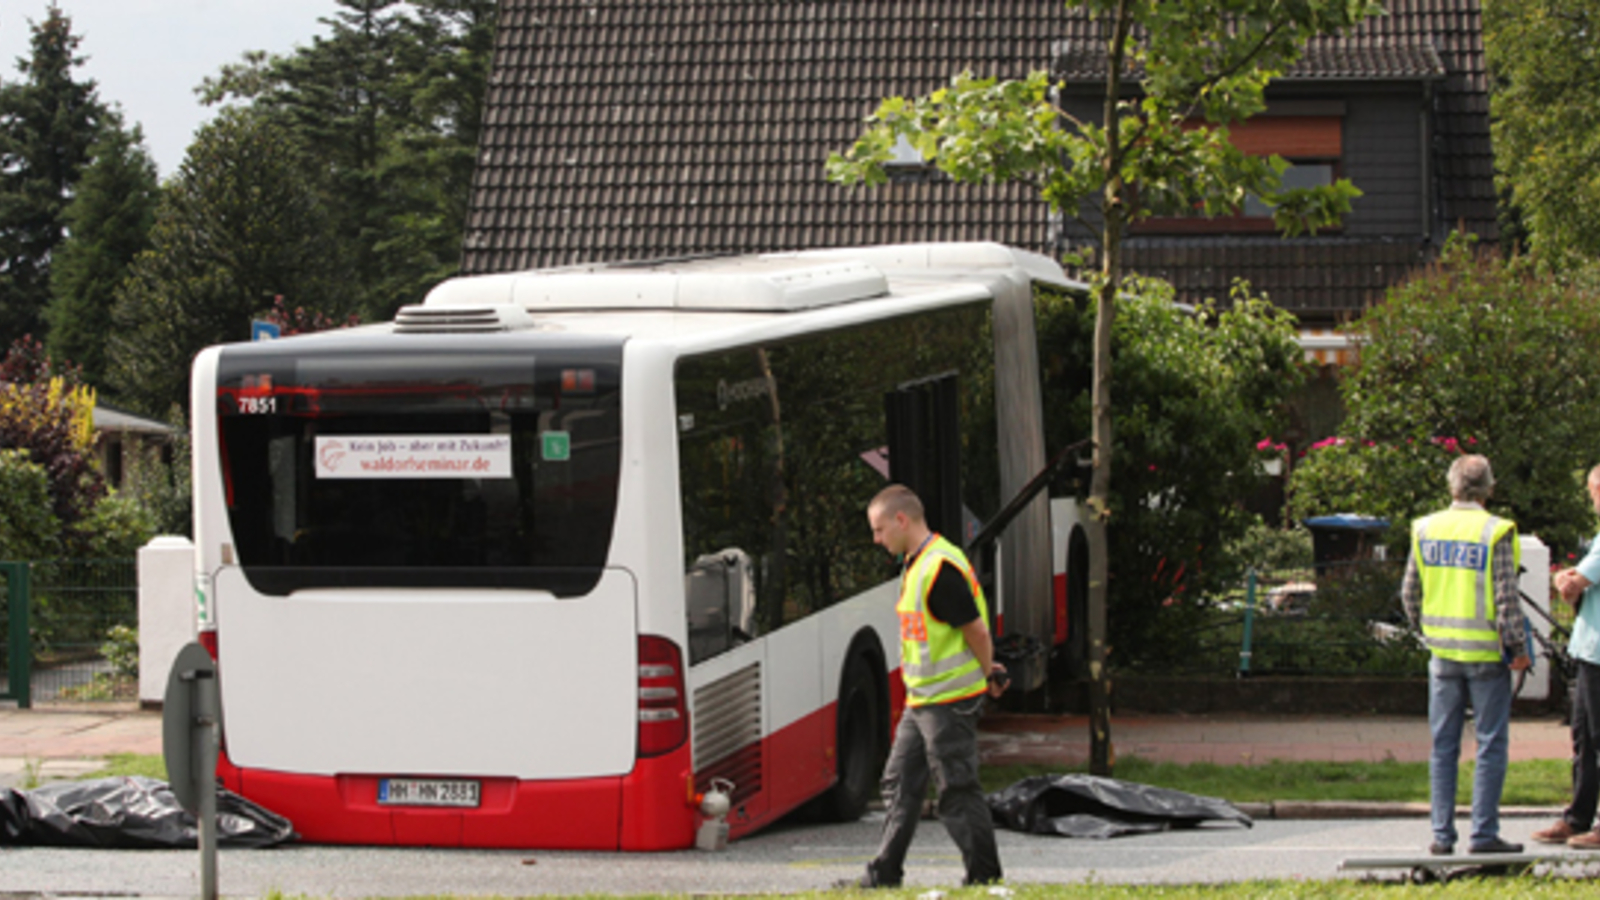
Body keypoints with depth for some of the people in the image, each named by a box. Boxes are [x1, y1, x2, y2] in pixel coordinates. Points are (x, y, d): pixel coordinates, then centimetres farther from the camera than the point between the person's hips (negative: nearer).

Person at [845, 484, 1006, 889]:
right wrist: (988, 672, 16)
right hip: (921, 700, 10)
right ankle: (884, 875, 20)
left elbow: (976, 629, -19)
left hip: (950, 699, -10)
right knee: (900, 783, 13)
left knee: (957, 789, -4)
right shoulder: (916, 564, 13)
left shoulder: (940, 568, -20)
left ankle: (985, 877, 4)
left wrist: (988, 677, -4)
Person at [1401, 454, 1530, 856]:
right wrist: (1518, 646, -3)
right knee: (1491, 744, 3)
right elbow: (1506, 598, -12)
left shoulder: (1425, 529, 3)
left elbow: (1410, 593, 9)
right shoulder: (1495, 533, -11)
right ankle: (1484, 833, 1)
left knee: (1443, 746, 10)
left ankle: (1442, 834, 10)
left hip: (1442, 652, 4)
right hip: (1486, 654, -4)